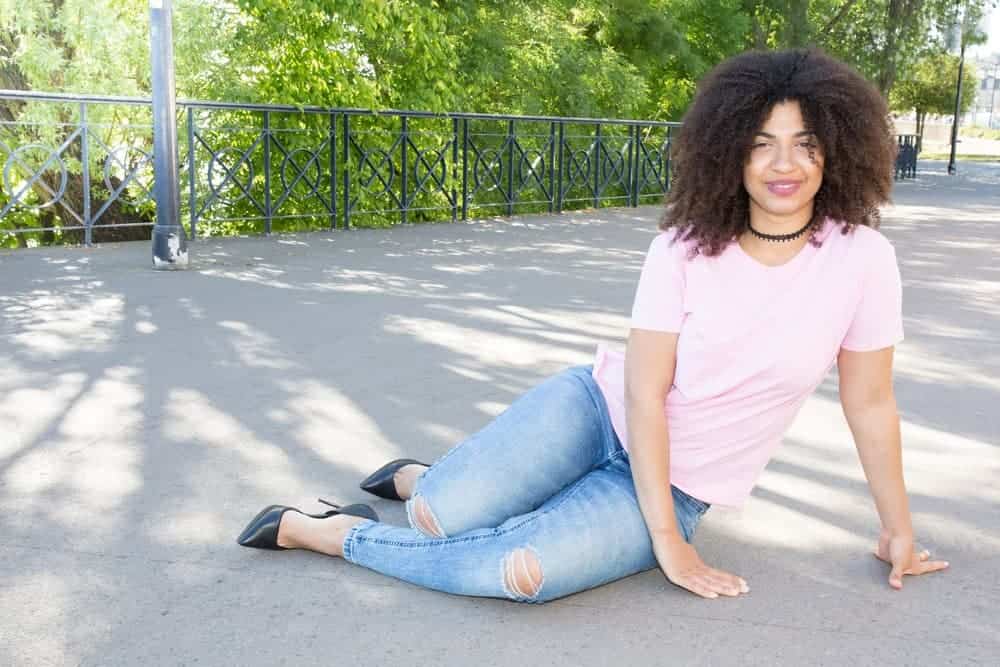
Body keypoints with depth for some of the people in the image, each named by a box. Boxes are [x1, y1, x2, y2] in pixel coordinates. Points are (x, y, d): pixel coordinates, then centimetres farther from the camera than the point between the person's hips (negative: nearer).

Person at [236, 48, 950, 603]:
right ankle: (415, 479, 20)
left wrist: (898, 531, 7)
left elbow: (870, 403, -1)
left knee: (512, 570, -24)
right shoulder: (685, 247, -13)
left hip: (674, 487, 0)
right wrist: (669, 543, -16)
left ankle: (333, 532, 0)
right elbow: (643, 391, -14)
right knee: (439, 518, -19)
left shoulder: (862, 258, -12)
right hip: (599, 407, 0)